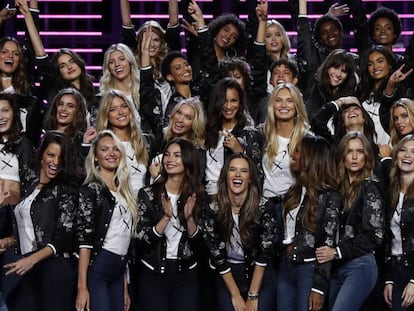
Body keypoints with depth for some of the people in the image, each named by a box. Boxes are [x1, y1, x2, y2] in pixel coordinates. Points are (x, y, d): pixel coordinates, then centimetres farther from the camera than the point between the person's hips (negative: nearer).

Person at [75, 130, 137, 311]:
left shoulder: (123, 192, 16)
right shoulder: (91, 189, -5)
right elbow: (84, 240, -12)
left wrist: (125, 289, 15)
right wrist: (82, 288, -19)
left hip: (118, 271, 7)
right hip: (96, 270, -7)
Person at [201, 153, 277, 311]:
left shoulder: (265, 207, -11)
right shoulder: (212, 210, -8)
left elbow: (265, 252, -11)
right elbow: (217, 255, -6)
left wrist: (252, 296, -13)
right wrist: (236, 296, -9)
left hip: (261, 276, -1)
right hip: (227, 277, 1)